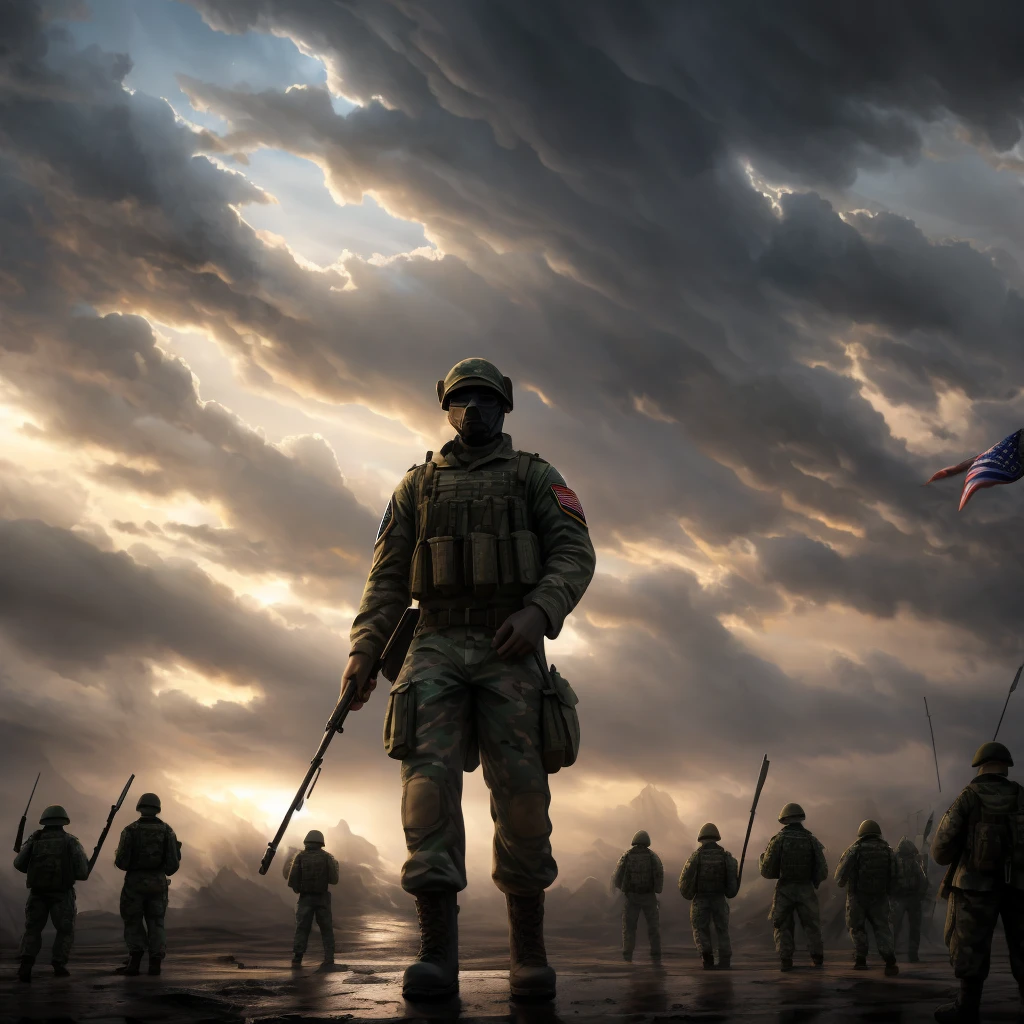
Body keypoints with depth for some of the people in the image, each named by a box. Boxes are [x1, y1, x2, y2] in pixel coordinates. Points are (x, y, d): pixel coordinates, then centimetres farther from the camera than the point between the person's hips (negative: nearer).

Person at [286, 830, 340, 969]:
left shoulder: (300, 857, -3)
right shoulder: (326, 857, -2)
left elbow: (292, 880, -8)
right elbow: (334, 880, -4)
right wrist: (335, 867, 14)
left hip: (305, 898, 0)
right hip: (322, 898, 0)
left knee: (302, 930, 4)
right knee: (326, 930, 11)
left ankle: (296, 960, -7)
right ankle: (328, 960, 3)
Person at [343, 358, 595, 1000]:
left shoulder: (535, 477, 15)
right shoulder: (419, 484, 21)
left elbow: (575, 552, 2)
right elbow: (388, 575, 15)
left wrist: (539, 611, -17)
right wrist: (366, 648, 0)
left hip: (510, 648, -1)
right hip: (437, 646, 1)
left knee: (520, 785, -10)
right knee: (429, 772, -16)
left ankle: (529, 947, 3)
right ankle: (437, 952, -19)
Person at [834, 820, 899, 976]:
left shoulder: (854, 849, -5)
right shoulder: (888, 850, 5)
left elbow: (841, 871, -4)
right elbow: (893, 876, 4)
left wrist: (841, 883, 16)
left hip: (857, 897, -2)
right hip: (880, 897, 2)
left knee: (857, 928, 11)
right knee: (882, 928, 4)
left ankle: (860, 959, 7)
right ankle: (889, 960, -14)